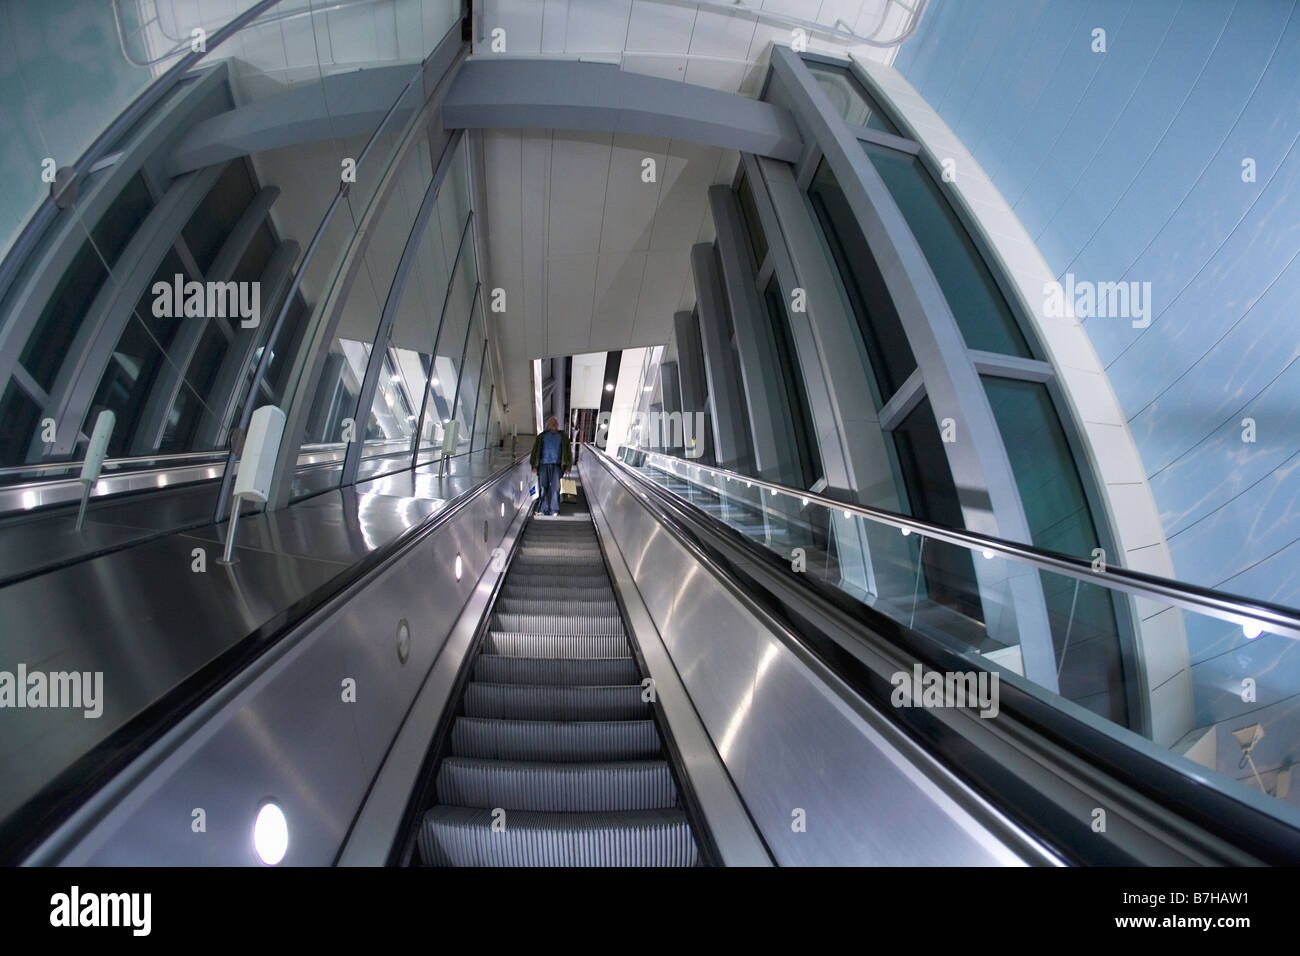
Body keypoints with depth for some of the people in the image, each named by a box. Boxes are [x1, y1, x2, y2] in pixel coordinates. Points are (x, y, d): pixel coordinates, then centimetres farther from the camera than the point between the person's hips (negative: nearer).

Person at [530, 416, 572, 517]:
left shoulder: (563, 437, 13)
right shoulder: (542, 436, 14)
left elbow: (568, 452, 10)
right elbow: (535, 451, 11)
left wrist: (567, 467, 1)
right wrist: (534, 466, 1)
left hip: (556, 465, -1)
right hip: (543, 464, 1)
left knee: (555, 487, -6)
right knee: (543, 487, 0)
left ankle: (554, 510, -2)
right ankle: (542, 509, 7)